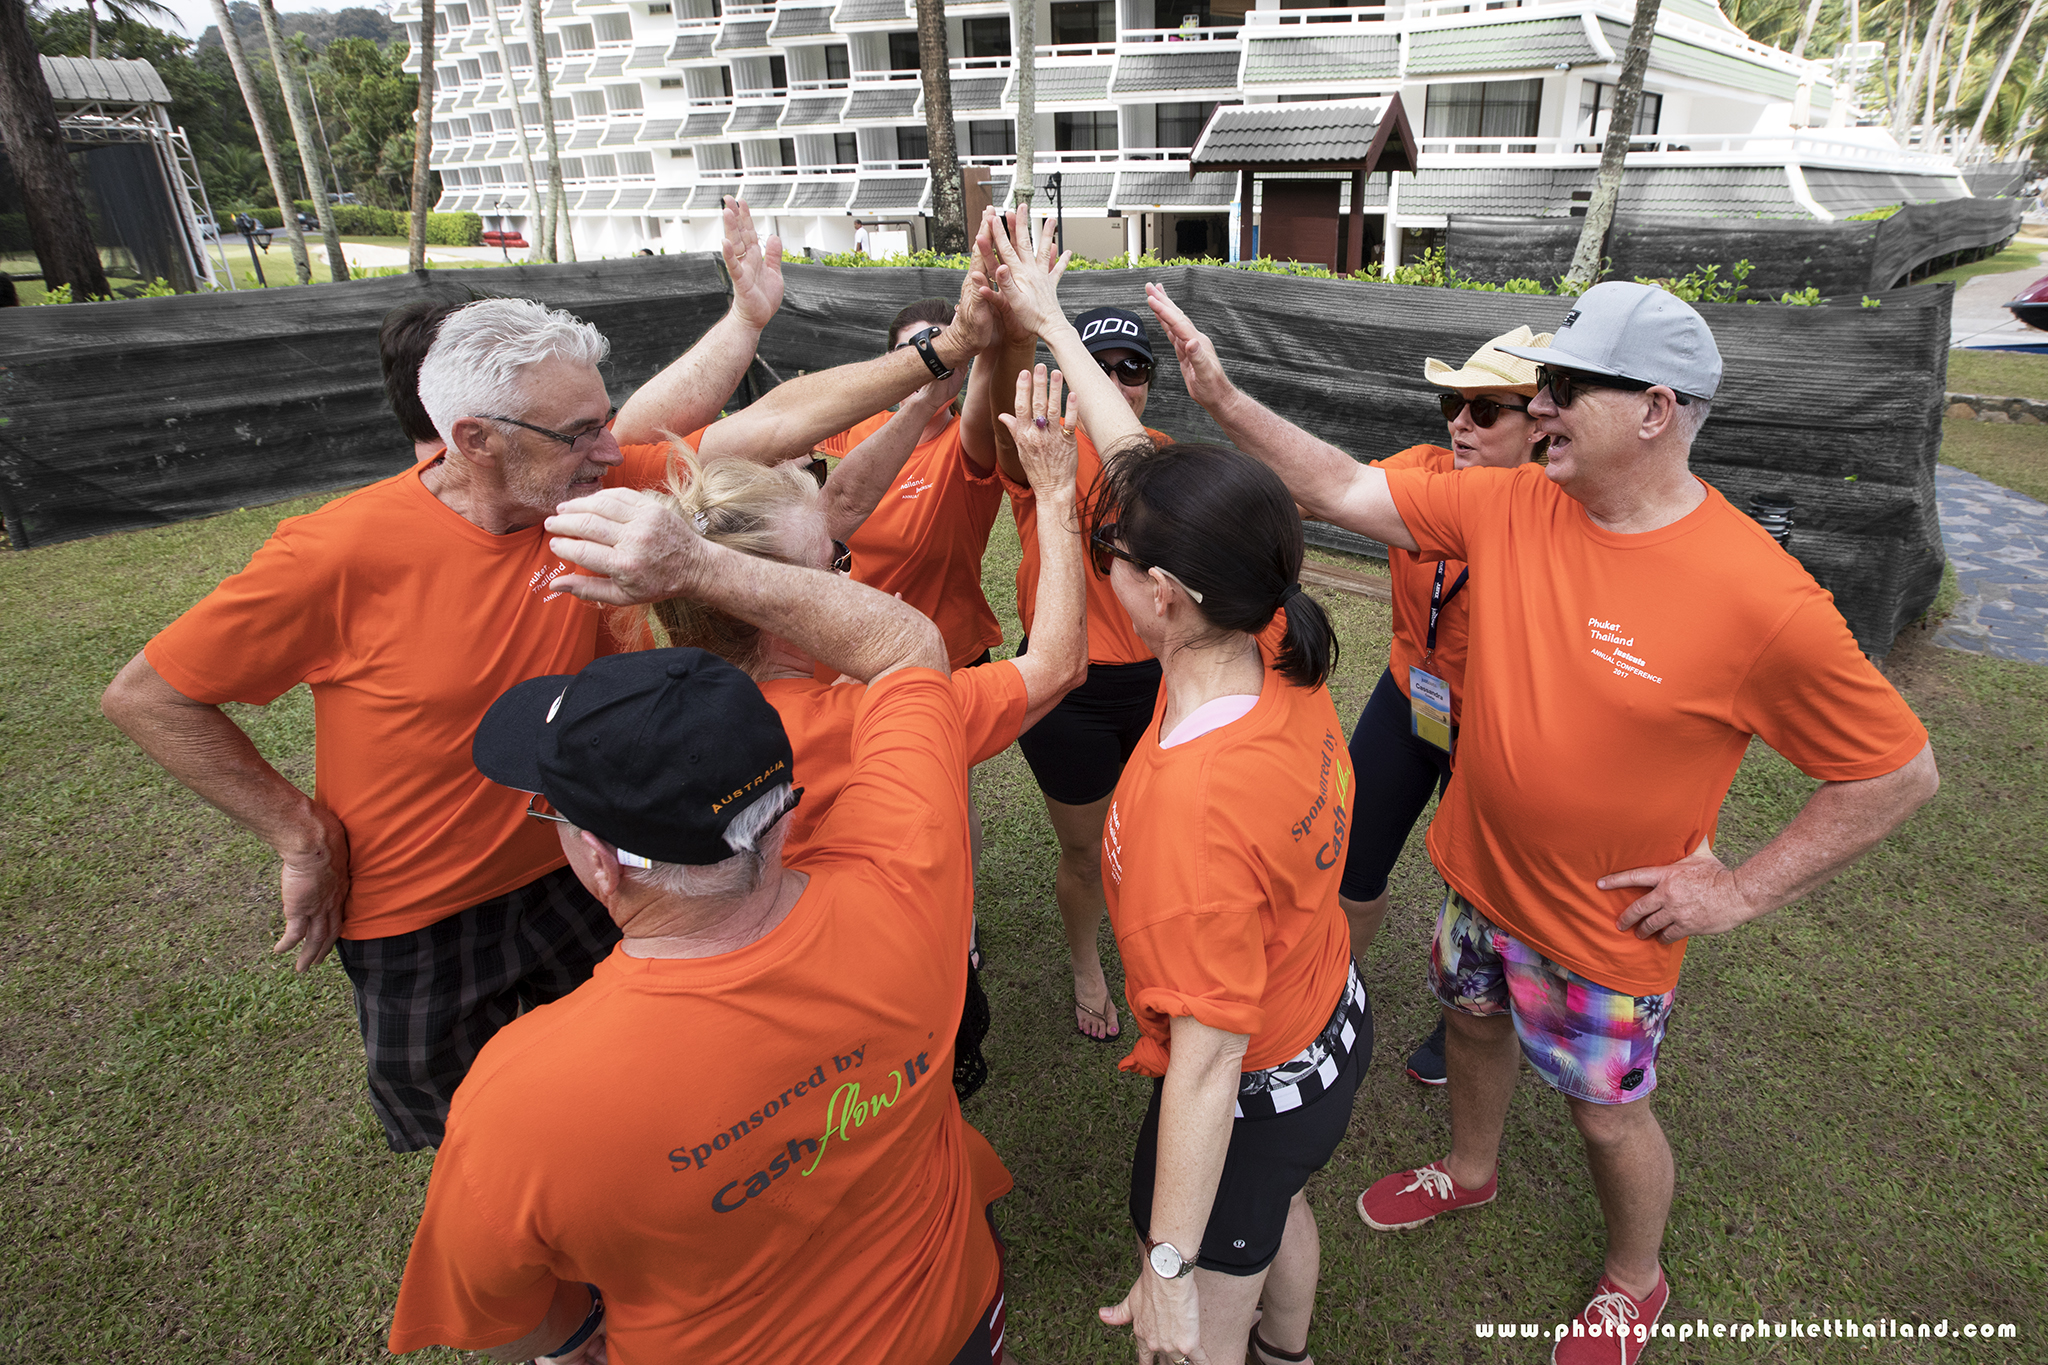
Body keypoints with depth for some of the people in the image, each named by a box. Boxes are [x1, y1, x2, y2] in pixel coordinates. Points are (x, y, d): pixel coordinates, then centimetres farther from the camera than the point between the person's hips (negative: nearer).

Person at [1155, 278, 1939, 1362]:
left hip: (1604, 928, -5)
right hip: (1480, 871, 5)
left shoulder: (1762, 600, -26)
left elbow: (1900, 771, -15)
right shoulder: (1510, 505, -11)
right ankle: (1469, 1170, 59)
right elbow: (1345, 492, -10)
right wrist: (1224, 400, -19)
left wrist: (1739, 888, -15)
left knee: (1605, 1111, 17)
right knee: (1474, 1020, 27)